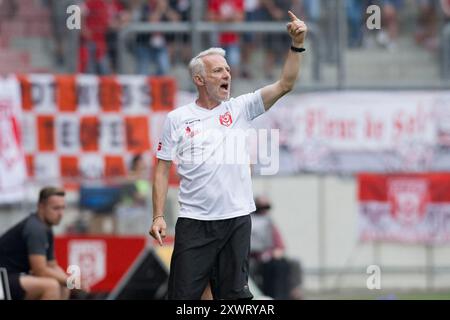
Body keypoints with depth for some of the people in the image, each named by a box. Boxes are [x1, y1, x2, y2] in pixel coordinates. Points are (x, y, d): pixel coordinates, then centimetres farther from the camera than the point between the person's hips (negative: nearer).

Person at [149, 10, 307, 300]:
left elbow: (285, 85, 0)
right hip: (194, 222, -2)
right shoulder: (177, 119, 4)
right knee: (184, 295, -3)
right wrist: (158, 216, -4)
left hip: (237, 219, 2)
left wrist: (297, 45, -12)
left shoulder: (240, 108, 7)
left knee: (234, 293, 7)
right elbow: (163, 170, 4)